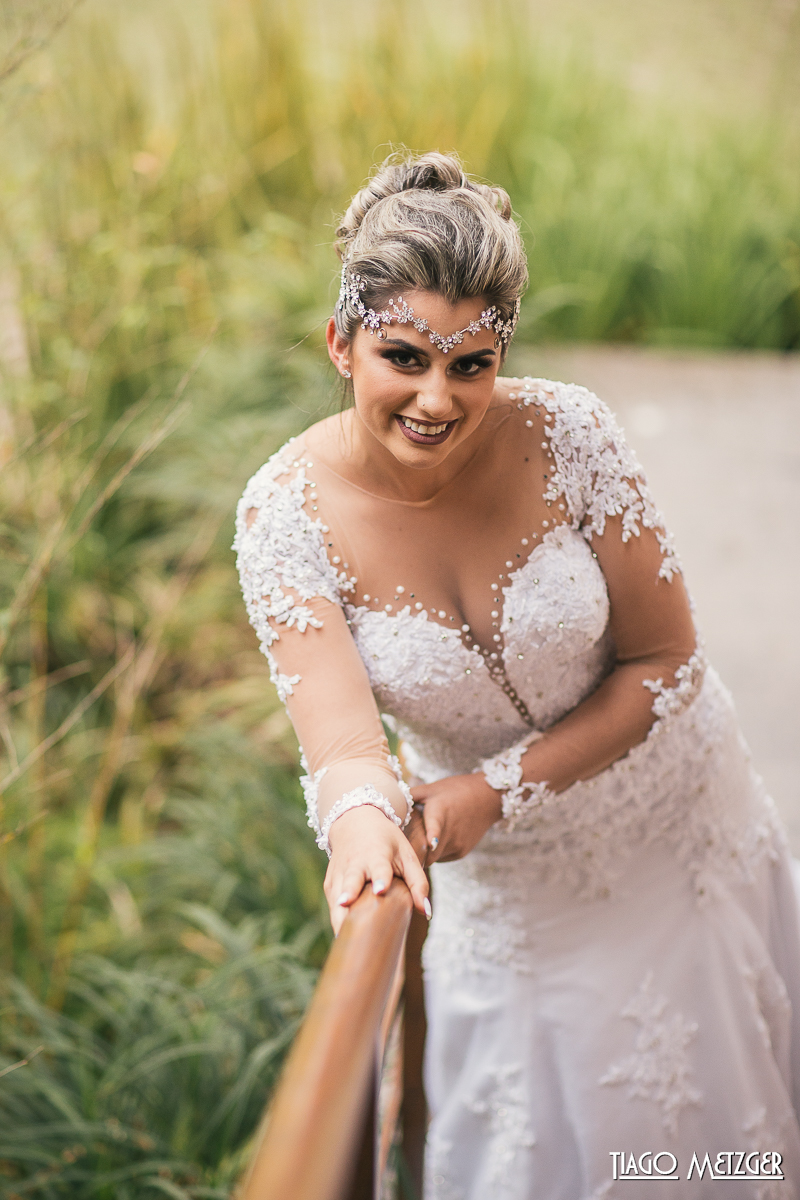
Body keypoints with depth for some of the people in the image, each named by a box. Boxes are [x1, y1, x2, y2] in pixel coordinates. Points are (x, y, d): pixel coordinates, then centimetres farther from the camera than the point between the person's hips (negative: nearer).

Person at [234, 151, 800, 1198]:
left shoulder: (565, 433, -24)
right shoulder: (286, 515, -24)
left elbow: (665, 661, -17)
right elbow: (340, 734, -33)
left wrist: (500, 785, -25)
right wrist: (362, 816, -56)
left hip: (674, 800, 1)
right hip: (508, 876, 0)